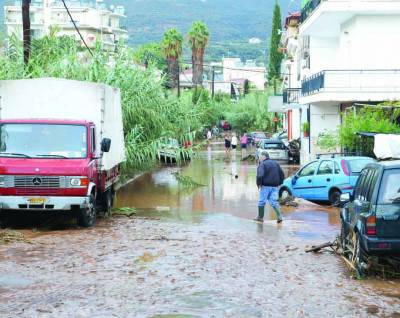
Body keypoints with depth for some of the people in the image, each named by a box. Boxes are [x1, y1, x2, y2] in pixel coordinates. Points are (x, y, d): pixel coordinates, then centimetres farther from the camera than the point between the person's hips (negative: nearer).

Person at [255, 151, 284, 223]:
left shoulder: (262, 164, -9)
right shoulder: (275, 163, 14)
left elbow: (260, 175, -23)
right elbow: (282, 174, 17)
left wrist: (259, 184, -10)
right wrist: (279, 183, 21)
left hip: (266, 186, -6)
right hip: (275, 186, 6)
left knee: (262, 201, 7)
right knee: (274, 202, 6)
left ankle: (260, 217, 15)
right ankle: (279, 216, -11)